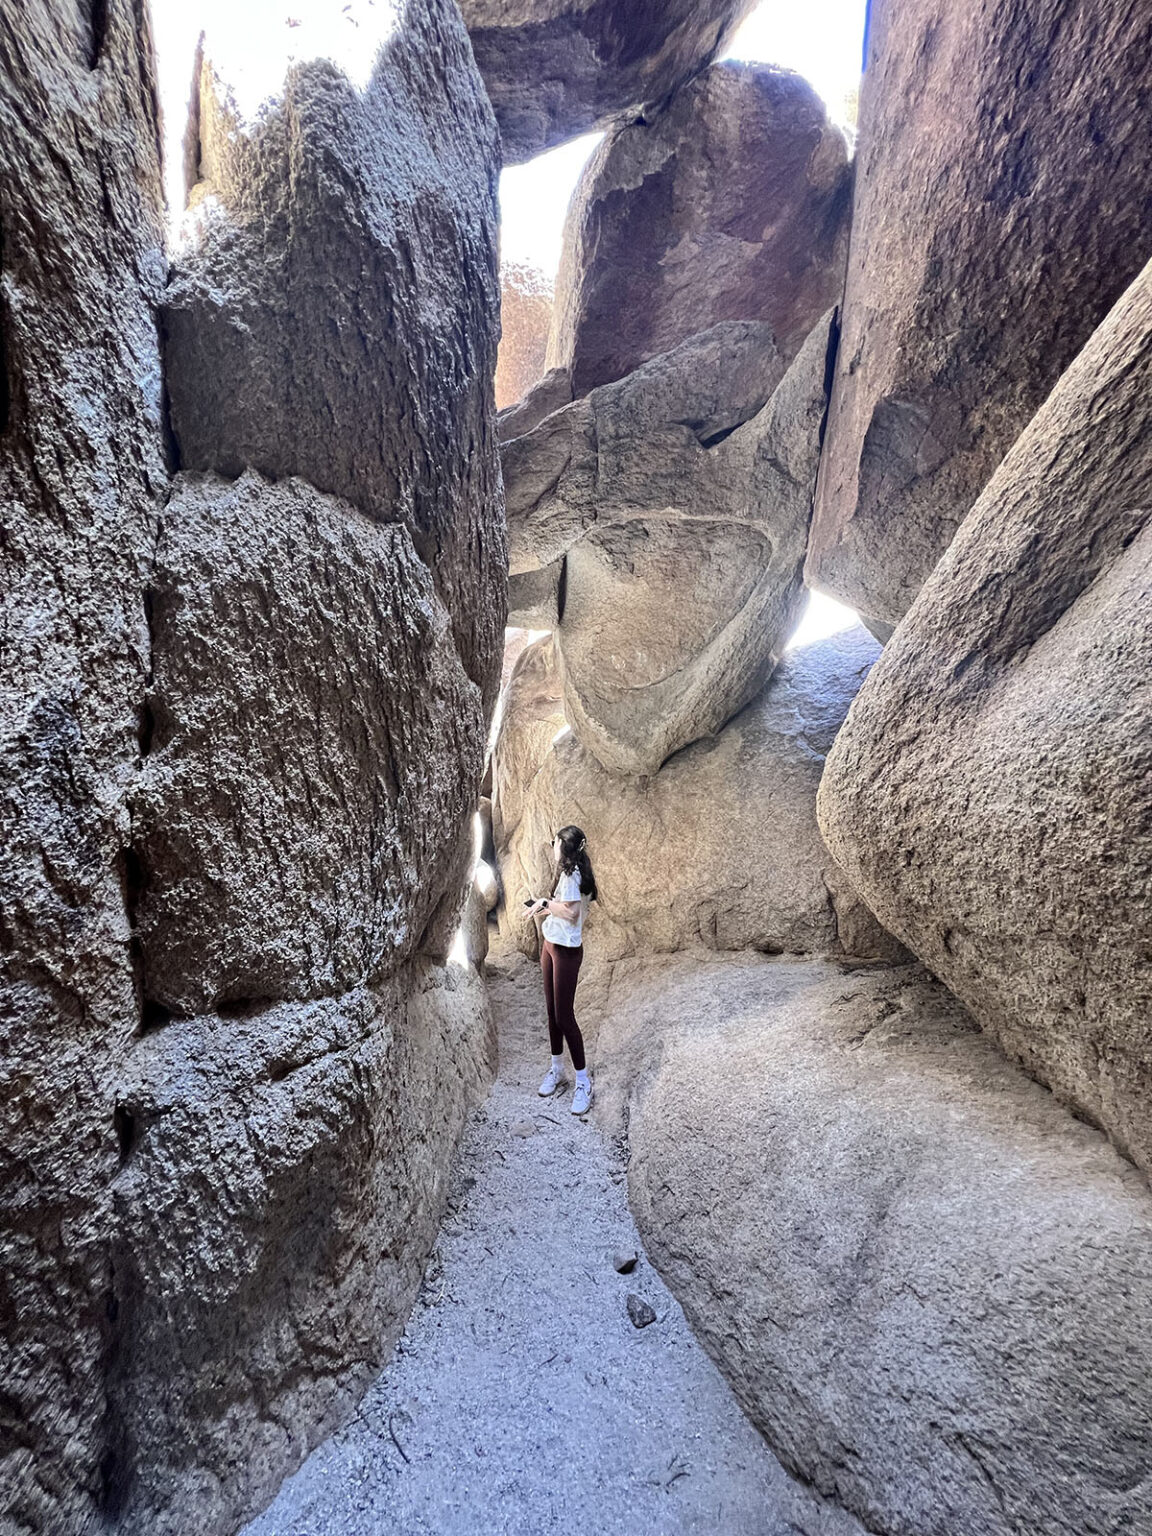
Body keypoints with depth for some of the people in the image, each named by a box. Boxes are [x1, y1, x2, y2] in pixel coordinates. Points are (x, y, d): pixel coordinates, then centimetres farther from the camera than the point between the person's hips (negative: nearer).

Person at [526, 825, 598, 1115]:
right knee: (552, 1011, 16)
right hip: (551, 944, 10)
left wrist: (546, 901, -18)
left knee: (564, 1015, -4)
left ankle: (583, 1081, 8)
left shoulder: (572, 874, -21)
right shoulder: (569, 872, 9)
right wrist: (545, 908, 4)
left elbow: (572, 912, -28)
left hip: (566, 950, -10)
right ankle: (556, 1069, 31)